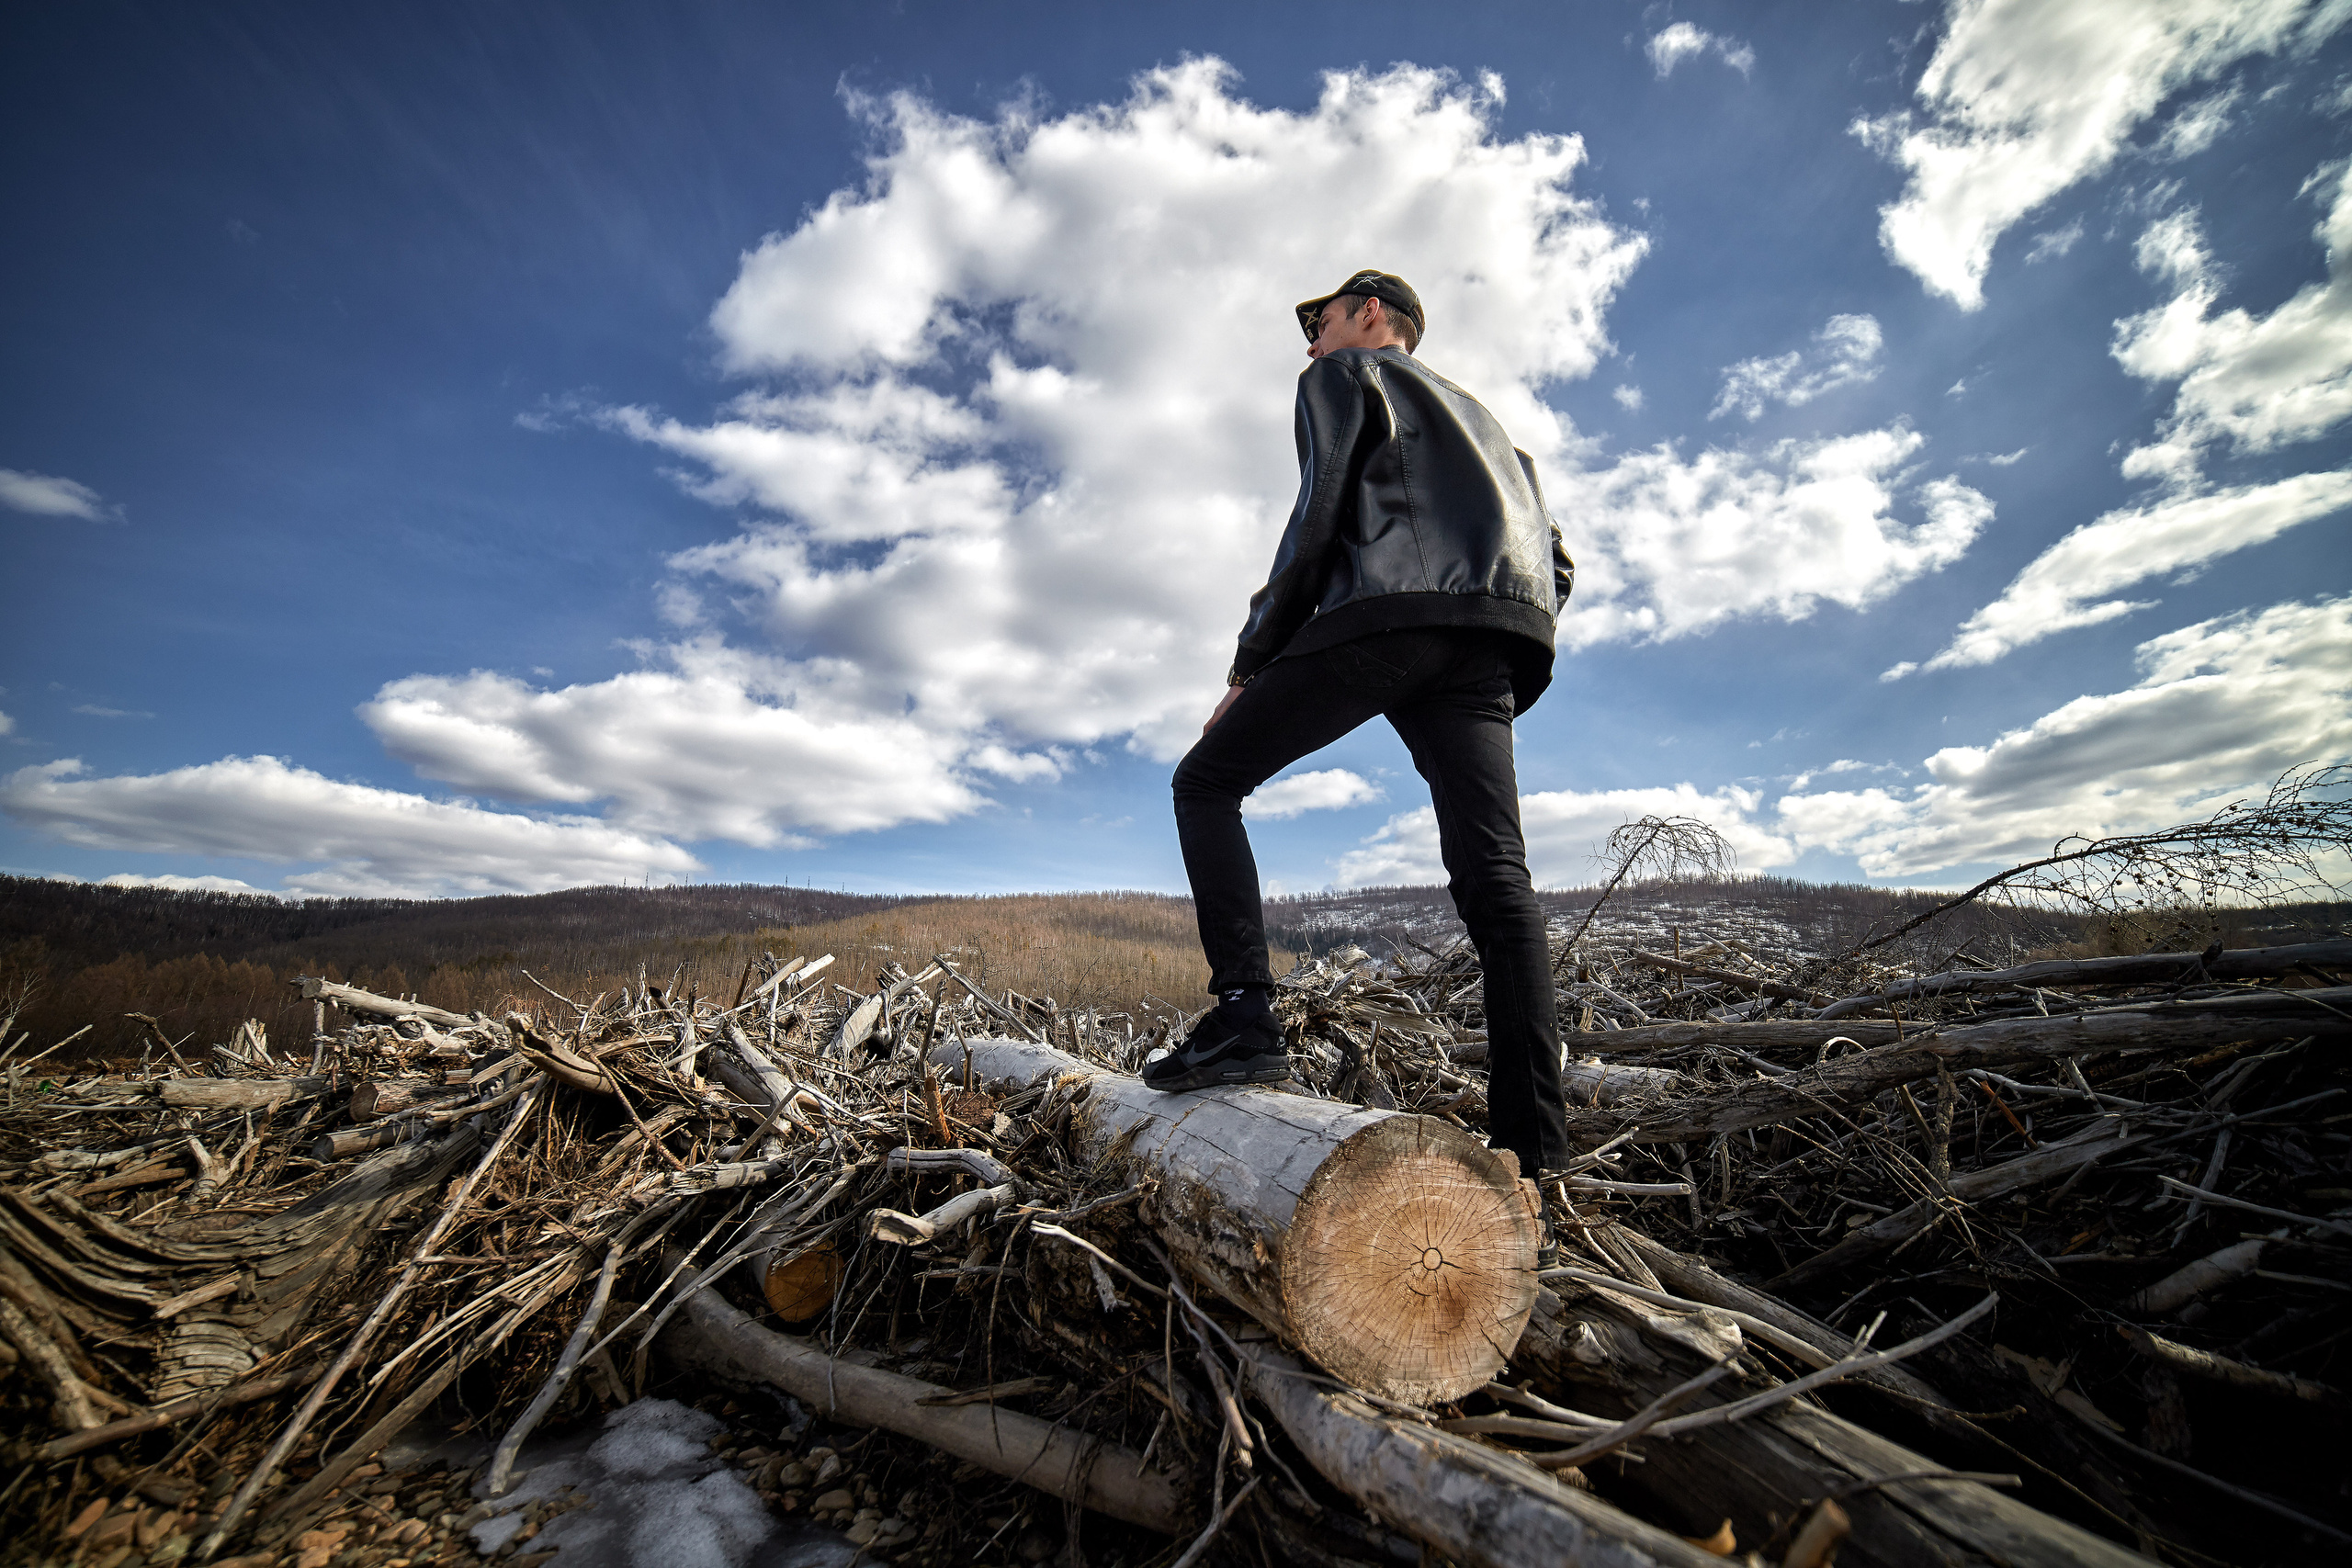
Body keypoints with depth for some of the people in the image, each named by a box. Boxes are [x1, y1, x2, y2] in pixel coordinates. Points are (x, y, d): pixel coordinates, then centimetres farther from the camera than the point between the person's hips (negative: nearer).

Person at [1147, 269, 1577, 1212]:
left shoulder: (1344, 376, 20)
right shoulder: (1481, 418, 40)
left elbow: (1317, 520, 0)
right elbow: (1556, 561, 28)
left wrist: (1249, 665, 1)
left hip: (1389, 609, -7)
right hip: (1494, 645, 7)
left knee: (1207, 780, 2)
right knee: (1493, 874, -4)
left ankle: (1244, 1017, -13)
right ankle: (1533, 1151, -9)